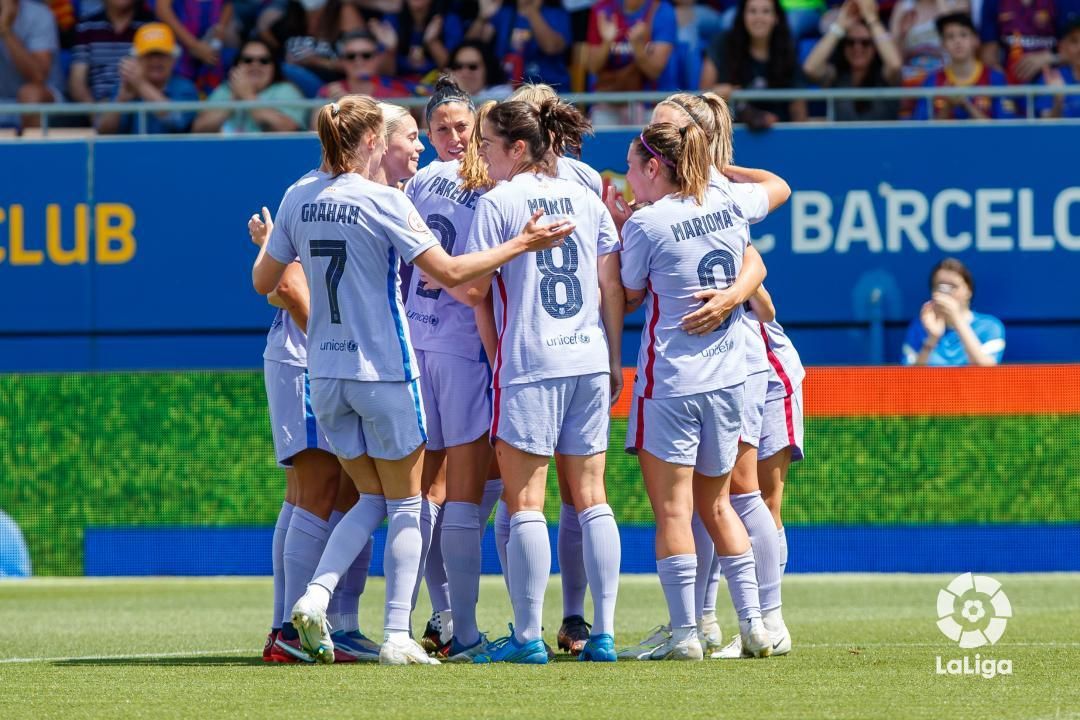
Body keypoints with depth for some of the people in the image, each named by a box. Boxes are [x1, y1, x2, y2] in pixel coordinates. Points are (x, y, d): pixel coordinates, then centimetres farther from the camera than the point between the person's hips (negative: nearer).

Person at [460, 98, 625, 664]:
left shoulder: (496, 203, -4)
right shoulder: (587, 201, 11)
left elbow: (472, 288, -7)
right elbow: (612, 287, 9)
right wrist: (614, 359, 16)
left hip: (528, 363, -5)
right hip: (589, 360, 5)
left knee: (525, 500, -2)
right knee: (591, 497, 7)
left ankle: (527, 636, -5)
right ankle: (603, 633, 4)